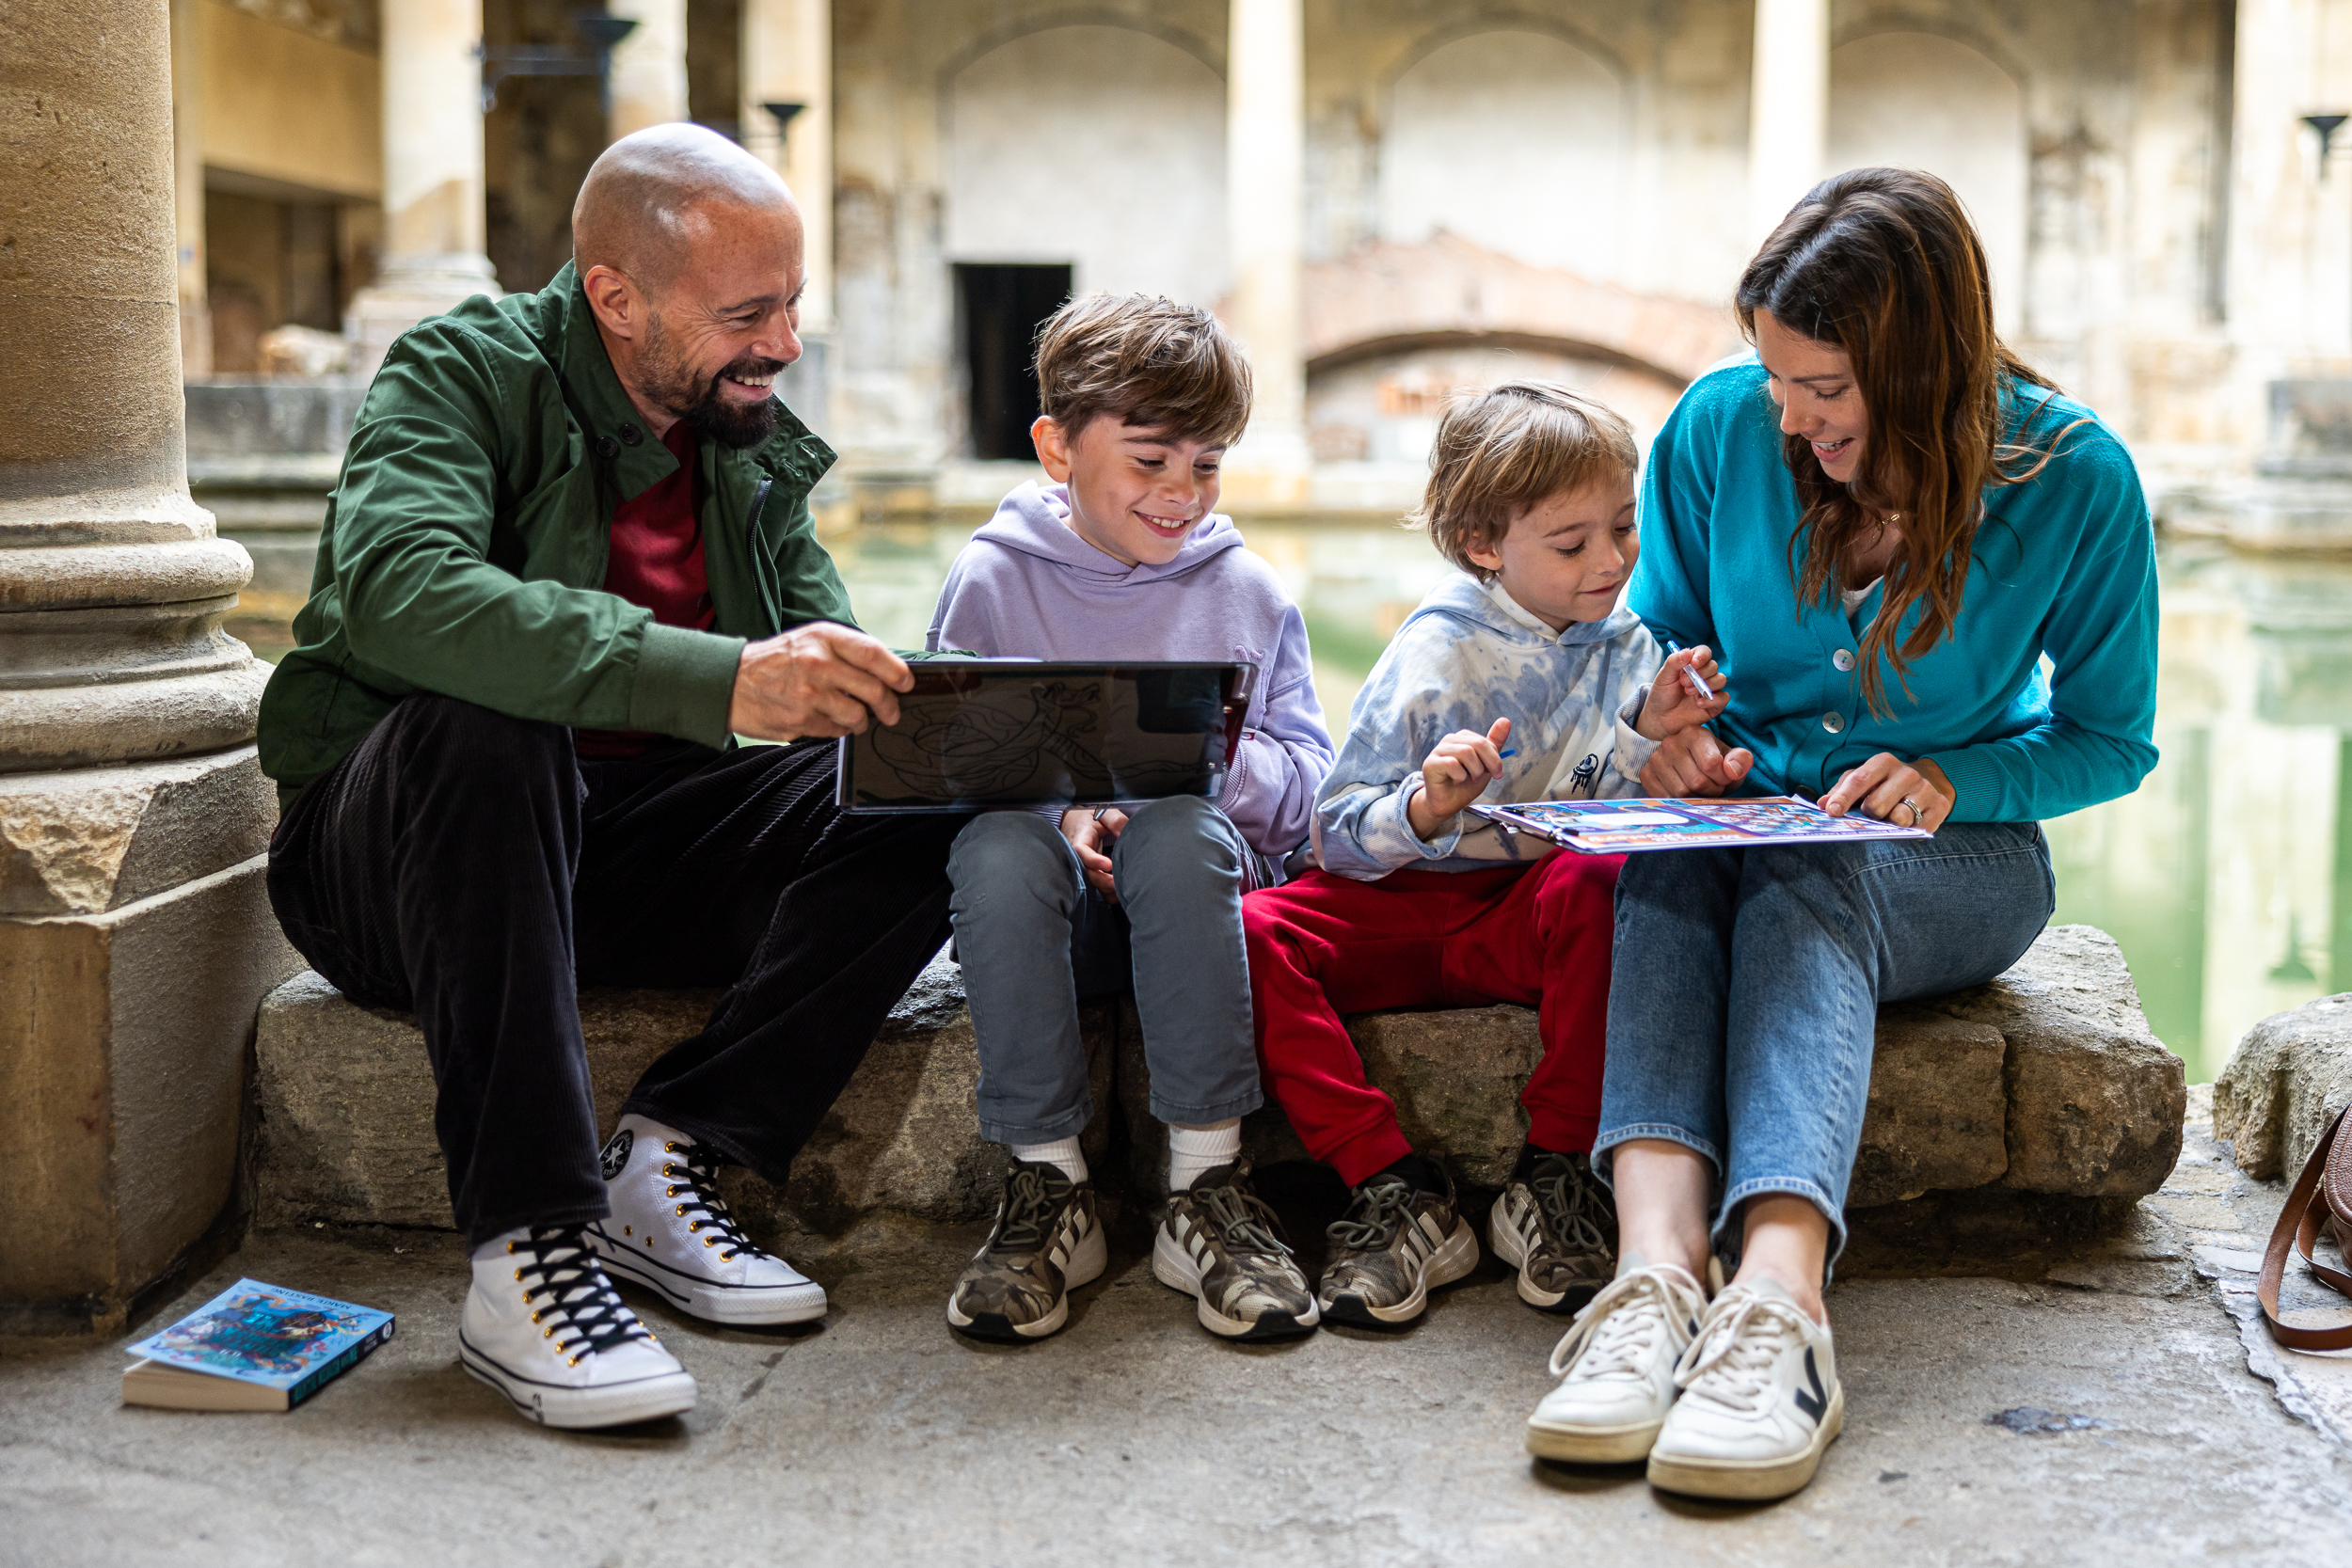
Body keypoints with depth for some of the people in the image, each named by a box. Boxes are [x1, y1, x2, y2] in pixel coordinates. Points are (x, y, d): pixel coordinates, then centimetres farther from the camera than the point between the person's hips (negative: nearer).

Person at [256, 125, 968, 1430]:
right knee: (476, 726, -38)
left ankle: (668, 1163, -20)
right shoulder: (460, 375, -11)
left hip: (628, 856, 5)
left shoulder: (755, 446, 10)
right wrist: (717, 680, -43)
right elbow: (399, 587, -32)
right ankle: (529, 1248, -38)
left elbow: (829, 659, 8)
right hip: (393, 866, -5)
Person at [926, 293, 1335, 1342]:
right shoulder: (992, 577, 5)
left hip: (1195, 896, 0)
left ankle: (1207, 1186, -28)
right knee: (999, 838, -35)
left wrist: (1230, 759, -15)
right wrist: (1057, 816, -16)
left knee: (1176, 826, -35)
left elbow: (1310, 788, 8)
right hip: (1050, 905, 0)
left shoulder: (1248, 592, 9)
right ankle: (1047, 1184, -26)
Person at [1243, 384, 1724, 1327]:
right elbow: (1338, 836, -8)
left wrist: (1645, 735, -14)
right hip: (1409, 908, -1)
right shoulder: (1436, 651, -5)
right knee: (1249, 931, -28)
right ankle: (1393, 1189, -26)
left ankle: (1554, 1179, -23)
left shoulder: (1623, 648, 6)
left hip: (1534, 914, 1)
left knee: (1601, 886, -35)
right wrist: (1425, 810, -27)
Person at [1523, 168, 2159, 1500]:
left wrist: (1952, 777, -19)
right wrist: (1669, 730, -14)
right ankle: (1657, 1274, -55)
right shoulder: (1720, 426, -7)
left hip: (1956, 857, -2)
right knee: (1666, 867, -35)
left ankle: (1778, 1304, -57)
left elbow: (2112, 738, -2)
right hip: (1746, 825, 2)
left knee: (1803, 886, -37)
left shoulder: (2076, 478, -13)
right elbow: (1663, 632, 8)